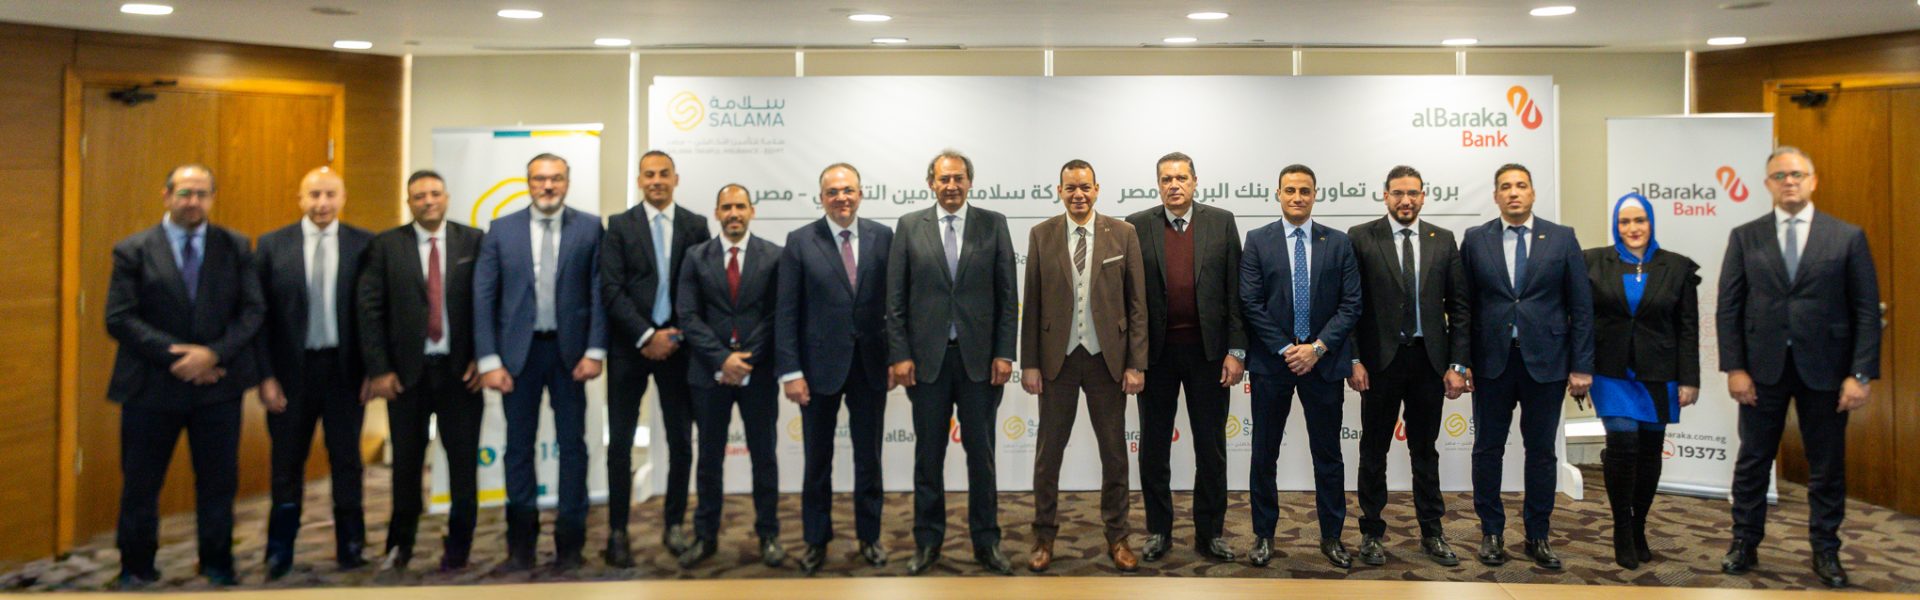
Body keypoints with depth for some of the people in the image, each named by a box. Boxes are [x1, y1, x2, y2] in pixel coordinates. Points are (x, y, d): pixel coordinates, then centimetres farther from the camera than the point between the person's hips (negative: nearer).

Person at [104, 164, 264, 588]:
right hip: (151, 386, -1)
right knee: (141, 483, 10)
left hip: (218, 383, 1)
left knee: (219, 481, 9)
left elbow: (253, 310, -2)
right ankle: (136, 569, 28)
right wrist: (175, 355, -16)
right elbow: (119, 318, -7)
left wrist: (213, 353, -15)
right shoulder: (133, 250, -1)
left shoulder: (236, 247, 4)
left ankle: (217, 565, 25)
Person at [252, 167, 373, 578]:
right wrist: (265, 375, -6)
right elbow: (261, 314, -1)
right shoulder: (272, 245, 0)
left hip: (344, 369, 0)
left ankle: (350, 548, 21)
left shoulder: (364, 245, -2)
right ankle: (279, 554, 23)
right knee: (287, 463, 11)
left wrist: (373, 368, -4)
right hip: (291, 369, 1)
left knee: (347, 461, 9)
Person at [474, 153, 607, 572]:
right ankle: (521, 541, 20)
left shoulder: (590, 228, 0)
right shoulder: (501, 230, 2)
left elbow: (599, 292, -3)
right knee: (519, 446, 8)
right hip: (518, 351, 1)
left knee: (572, 445, 6)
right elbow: (483, 297, 0)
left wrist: (595, 351, -10)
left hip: (569, 350, -1)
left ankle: (570, 540, 17)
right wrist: (489, 360, -6)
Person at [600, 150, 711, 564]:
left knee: (681, 440, 6)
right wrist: (646, 336, -12)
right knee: (620, 442, 3)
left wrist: (680, 335, -7)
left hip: (677, 343, 1)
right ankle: (617, 531, 13)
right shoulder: (620, 226, 3)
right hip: (629, 345, -1)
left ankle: (674, 525, 20)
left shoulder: (696, 226, 6)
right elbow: (611, 289, -5)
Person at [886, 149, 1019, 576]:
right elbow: (895, 298, 2)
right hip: (927, 357, 0)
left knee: (981, 453, 7)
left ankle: (986, 541, 19)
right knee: (928, 455, 8)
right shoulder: (909, 226, 4)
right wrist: (899, 355, -4)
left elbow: (1007, 294, 2)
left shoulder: (994, 224, 4)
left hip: (979, 357, 0)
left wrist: (1004, 353, -4)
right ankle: (927, 541, 20)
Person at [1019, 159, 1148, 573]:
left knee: (1114, 453, 9)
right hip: (1058, 358, 0)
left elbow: (1137, 303, 0)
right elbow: (1032, 304, 1)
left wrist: (1136, 363, -5)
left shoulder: (1123, 234, -1)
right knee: (1049, 451, 9)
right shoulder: (1041, 235, 0)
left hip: (1107, 358, 0)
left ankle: (1116, 537, 24)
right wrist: (1029, 363, -2)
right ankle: (1044, 536, 23)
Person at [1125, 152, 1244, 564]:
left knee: (1211, 448, 8)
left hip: (1207, 350, 0)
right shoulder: (1137, 226, 1)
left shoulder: (1221, 222, 2)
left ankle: (1210, 533, 20)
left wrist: (1236, 350, -5)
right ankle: (1158, 531, 23)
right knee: (1154, 448, 9)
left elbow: (1235, 291, 0)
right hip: (1156, 351, 0)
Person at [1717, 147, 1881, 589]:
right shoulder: (1745, 237, 3)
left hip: (1825, 369, 0)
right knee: (1752, 461, 8)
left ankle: (1826, 551, 22)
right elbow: (1729, 307, 2)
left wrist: (1862, 373, -8)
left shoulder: (1847, 237, 2)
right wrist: (1734, 368, -6)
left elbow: (1867, 310, -1)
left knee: (1827, 466, 8)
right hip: (1763, 366, 1)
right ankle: (1744, 544, 20)